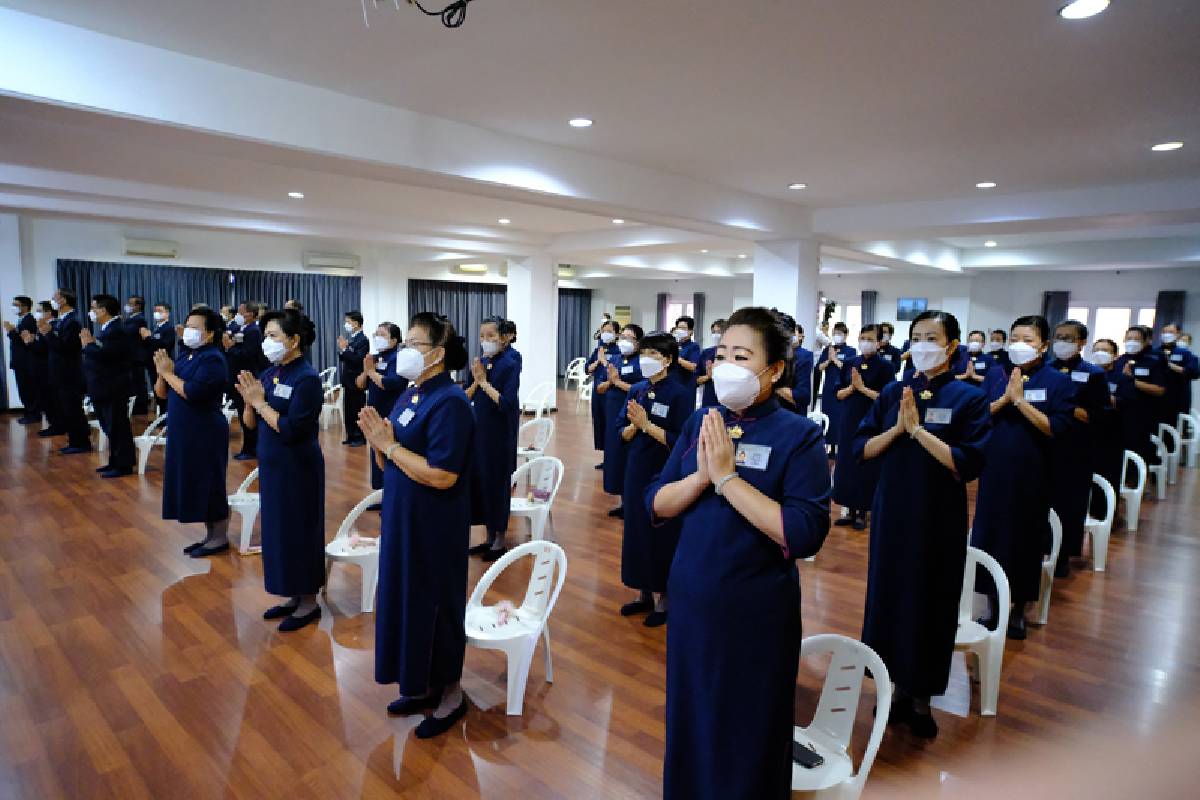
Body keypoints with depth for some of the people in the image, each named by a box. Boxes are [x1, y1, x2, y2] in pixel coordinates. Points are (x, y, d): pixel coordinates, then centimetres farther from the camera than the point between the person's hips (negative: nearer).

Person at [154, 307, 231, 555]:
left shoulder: (213, 359, -14)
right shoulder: (184, 356, 11)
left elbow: (192, 393, -25)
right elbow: (162, 394, 11)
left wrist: (168, 372, -14)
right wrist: (161, 372, -6)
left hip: (206, 434, -9)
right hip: (183, 432, 9)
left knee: (210, 485, 0)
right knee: (196, 486, 14)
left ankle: (220, 537, 12)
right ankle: (210, 535, 26)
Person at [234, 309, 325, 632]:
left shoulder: (307, 378, -16)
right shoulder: (268, 374, 7)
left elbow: (290, 430, -22)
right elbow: (250, 424, 8)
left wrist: (260, 401, -17)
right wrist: (249, 400, -10)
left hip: (297, 469, -8)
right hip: (271, 466, 8)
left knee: (299, 532, 3)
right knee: (278, 531, 15)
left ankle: (309, 602, 18)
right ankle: (294, 596, 30)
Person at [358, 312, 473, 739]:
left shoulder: (450, 402, -19)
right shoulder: (410, 394, 8)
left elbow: (442, 476, -26)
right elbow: (391, 464, 11)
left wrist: (389, 446, -20)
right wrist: (377, 440, -9)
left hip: (434, 529, -9)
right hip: (402, 521, 9)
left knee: (435, 605, 6)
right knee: (406, 601, 18)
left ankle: (450, 693, 27)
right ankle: (422, 686, 37)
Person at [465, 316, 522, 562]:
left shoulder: (510, 364, -13)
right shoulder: (479, 363, 5)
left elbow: (506, 403, -22)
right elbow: (466, 398, 5)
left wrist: (484, 381, -15)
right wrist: (476, 381, -11)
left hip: (500, 434, -6)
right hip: (478, 431, 7)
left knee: (497, 482, 3)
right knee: (479, 480, 11)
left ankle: (499, 541, 18)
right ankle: (489, 537, 26)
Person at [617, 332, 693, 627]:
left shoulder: (680, 393, -12)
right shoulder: (636, 390, 5)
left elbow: (681, 441, -19)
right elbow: (622, 434, 5)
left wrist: (646, 424, -21)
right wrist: (634, 425, -15)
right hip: (636, 472, 6)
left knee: (662, 535, 4)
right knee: (636, 530, 13)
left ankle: (662, 599, 22)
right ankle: (643, 593, 30)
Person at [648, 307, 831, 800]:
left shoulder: (799, 434, -12)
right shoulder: (701, 422, 1)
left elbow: (806, 535, -22)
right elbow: (656, 505, -2)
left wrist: (727, 477, -25)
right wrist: (702, 475, -20)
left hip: (756, 610, -4)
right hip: (690, 599, 5)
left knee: (746, 736, 15)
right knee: (689, 719, 22)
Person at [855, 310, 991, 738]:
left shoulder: (970, 397, -6)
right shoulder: (893, 393, 3)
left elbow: (967, 465, -17)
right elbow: (859, 449, -1)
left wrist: (917, 428, -21)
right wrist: (897, 428, -16)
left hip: (939, 518, -3)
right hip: (891, 513, 3)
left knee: (930, 605, 8)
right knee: (888, 597, 10)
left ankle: (922, 698, 28)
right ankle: (897, 686, 30)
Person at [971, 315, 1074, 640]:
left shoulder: (1058, 381, -4)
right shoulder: (995, 374, 3)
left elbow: (1055, 428, -14)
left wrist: (1020, 399, -20)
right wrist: (1004, 398, -16)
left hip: (1032, 474, -2)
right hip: (994, 470, 2)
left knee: (1025, 539, 9)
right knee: (990, 535, 7)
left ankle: (1019, 609, 26)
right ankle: (992, 604, 23)